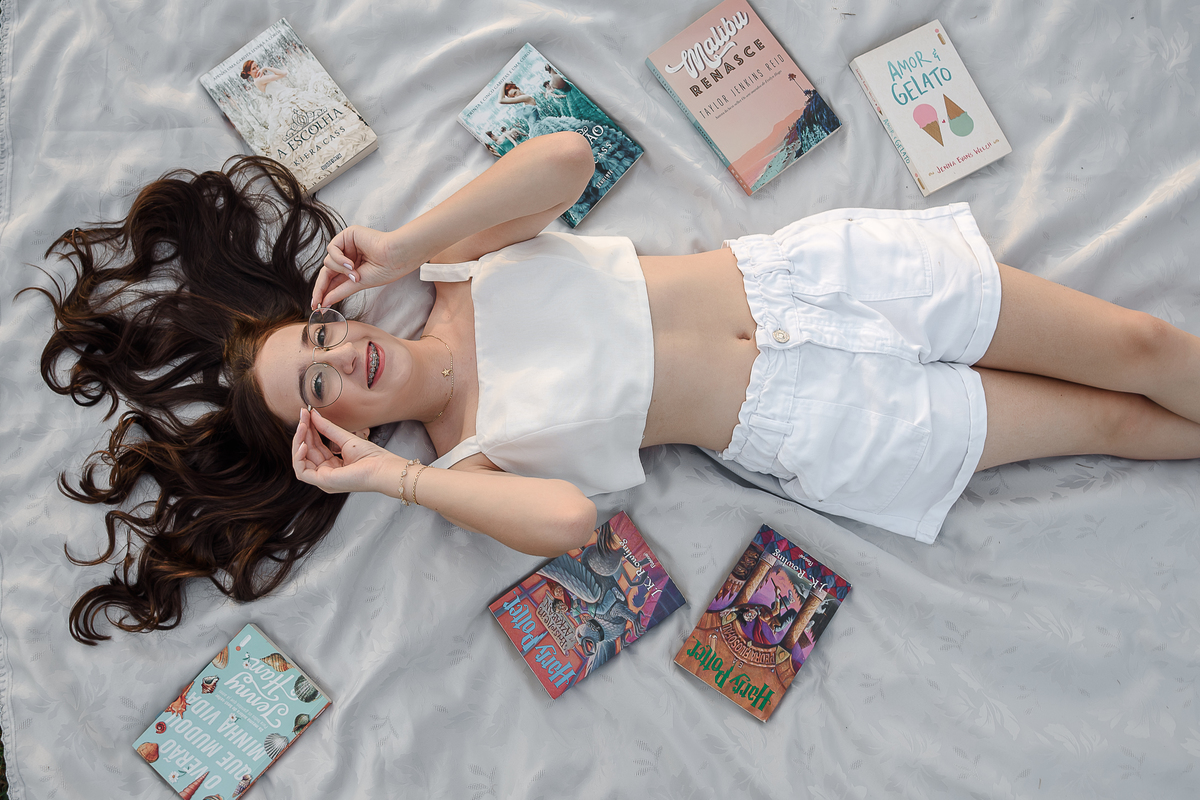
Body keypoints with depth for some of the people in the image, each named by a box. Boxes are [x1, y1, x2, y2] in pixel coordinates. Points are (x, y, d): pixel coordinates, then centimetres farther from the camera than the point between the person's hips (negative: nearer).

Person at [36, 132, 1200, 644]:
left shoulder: (460, 269, -1)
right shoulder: (462, 455, -7)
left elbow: (566, 154, -14)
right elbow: (568, 519, -25)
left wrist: (401, 246, -17)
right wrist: (379, 475, -22)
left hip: (806, 270, 2)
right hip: (810, 427, -2)